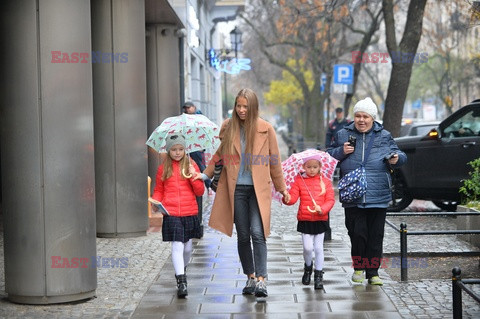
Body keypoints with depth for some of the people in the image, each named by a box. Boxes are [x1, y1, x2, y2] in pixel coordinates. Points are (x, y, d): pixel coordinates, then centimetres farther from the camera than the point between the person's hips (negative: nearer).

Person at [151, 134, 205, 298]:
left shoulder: (191, 166, 6)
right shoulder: (163, 169, 6)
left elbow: (200, 192, 5)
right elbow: (158, 190, 15)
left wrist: (194, 176, -10)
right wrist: (155, 201, -5)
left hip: (190, 213, 2)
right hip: (171, 214, -1)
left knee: (187, 247, 11)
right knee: (177, 246, -10)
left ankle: (182, 270, 38)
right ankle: (181, 281, -10)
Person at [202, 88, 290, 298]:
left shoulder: (265, 129, -1)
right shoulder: (228, 127, 4)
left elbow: (274, 161, 7)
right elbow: (219, 155, 16)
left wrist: (282, 188, 11)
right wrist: (204, 176, 10)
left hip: (258, 189, -2)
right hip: (236, 189, 2)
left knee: (257, 233, -14)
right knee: (243, 235, 7)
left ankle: (261, 280, -15)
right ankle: (251, 278, 18)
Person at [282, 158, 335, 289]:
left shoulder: (325, 182, 3)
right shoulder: (299, 181, 1)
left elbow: (330, 200, -1)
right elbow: (293, 198, -6)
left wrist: (322, 209, -18)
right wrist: (287, 198, -29)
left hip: (320, 220, 0)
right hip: (305, 220, 0)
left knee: (318, 248, 3)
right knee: (308, 247, -5)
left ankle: (318, 275, 14)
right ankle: (308, 266, 26)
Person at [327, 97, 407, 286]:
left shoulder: (384, 136, 10)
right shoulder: (343, 135, 11)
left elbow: (399, 156, 14)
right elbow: (328, 157, 15)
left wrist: (396, 158, -9)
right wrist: (341, 152, -4)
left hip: (378, 197, 1)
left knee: (375, 236, 3)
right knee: (357, 233, -6)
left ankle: (373, 272, 13)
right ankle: (358, 267, 15)